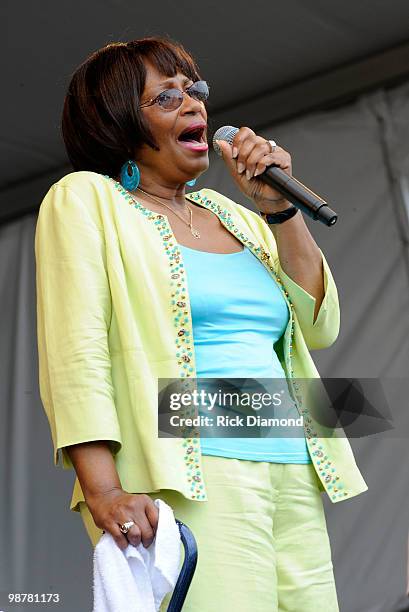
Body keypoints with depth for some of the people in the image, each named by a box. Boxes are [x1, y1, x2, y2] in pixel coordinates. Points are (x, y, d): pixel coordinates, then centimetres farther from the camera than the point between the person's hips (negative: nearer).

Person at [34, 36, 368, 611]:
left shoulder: (234, 214, 20)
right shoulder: (85, 199, 3)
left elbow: (320, 326, 13)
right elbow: (76, 353, -9)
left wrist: (279, 209, 4)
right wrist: (104, 492, -19)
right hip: (191, 481, -5)